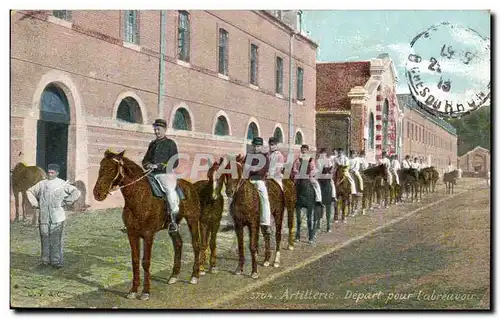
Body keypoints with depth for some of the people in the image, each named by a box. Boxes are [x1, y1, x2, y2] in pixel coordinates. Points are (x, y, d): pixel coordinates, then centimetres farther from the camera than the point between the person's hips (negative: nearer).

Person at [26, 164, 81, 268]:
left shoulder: (62, 184, 1)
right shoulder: (42, 184, 12)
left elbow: (76, 192, 0)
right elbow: (29, 191, 25)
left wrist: (65, 202, -2)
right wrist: (35, 203, 13)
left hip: (57, 217, -3)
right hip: (44, 216, 3)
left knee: (56, 240, -4)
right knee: (45, 238, 5)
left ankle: (56, 261, 0)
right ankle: (45, 260, 14)